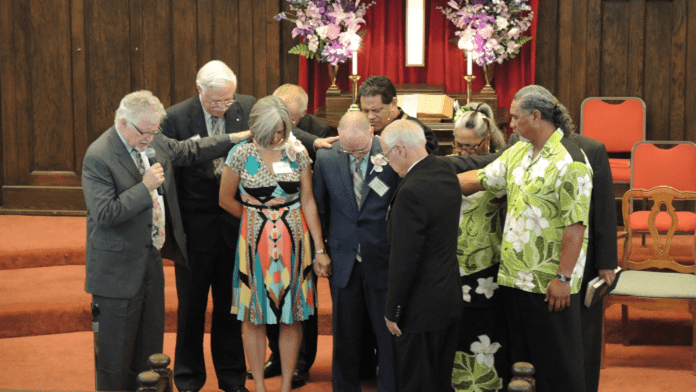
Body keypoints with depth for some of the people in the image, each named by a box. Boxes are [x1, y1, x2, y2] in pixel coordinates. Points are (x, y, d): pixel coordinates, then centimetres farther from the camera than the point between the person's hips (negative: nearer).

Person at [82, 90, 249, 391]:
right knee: (116, 350, 4)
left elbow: (189, 151, 21)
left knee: (150, 346, 17)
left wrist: (234, 138, 18)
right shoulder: (98, 157, -19)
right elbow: (105, 214, -25)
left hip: (152, 260, 8)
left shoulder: (154, 141, 4)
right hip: (119, 270, -8)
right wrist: (145, 187, -25)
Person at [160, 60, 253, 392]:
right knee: (191, 306, 14)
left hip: (235, 224, 2)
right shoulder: (176, 118, -11)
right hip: (195, 228, -2)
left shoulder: (247, 107, -4)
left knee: (230, 305, 14)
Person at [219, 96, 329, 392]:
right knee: (254, 315, 5)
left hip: (293, 242, 1)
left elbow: (308, 202, 2)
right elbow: (226, 199, 4)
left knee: (291, 316, 7)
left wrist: (320, 249, 1)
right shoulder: (241, 154, -6)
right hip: (255, 243, -1)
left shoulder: (298, 153, 0)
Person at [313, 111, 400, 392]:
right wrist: (319, 251, 8)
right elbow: (319, 208, 6)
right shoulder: (326, 158, -3)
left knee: (388, 332, 6)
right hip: (343, 260, 2)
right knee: (345, 332, 15)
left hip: (382, 260, -2)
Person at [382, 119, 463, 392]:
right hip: (451, 296, 9)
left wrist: (392, 312, -13)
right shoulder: (446, 173, 3)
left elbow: (404, 260, -23)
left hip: (422, 307, -9)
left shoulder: (411, 192, -25)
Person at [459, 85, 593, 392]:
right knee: (521, 356, 18)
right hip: (515, 275, 8)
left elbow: (575, 226, -20)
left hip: (550, 283, -8)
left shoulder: (569, 162, -16)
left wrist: (563, 278, -21)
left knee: (556, 363, 3)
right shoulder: (517, 153, 10)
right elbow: (479, 179, 16)